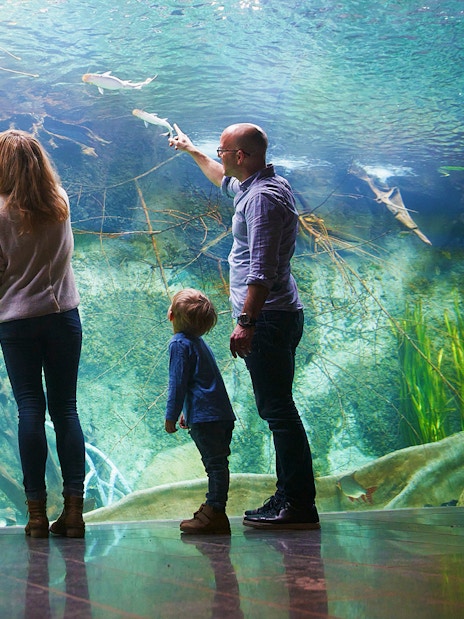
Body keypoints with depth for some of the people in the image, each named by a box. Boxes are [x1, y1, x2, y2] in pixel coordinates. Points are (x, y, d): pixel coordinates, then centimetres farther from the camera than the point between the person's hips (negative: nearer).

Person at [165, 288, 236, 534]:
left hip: (204, 417, -9)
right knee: (217, 463, 13)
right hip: (223, 413, 9)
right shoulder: (199, 342, 20)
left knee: (215, 464, -9)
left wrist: (171, 416, -7)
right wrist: (186, 412, 32)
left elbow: (178, 383, -12)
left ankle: (215, 513, -8)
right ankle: (211, 509, 21)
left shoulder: (179, 343, -8)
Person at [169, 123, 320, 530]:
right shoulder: (261, 185, 17)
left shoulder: (262, 198, -16)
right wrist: (192, 152, 48)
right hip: (280, 315, 11)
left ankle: (299, 505, -6)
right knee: (276, 408, 12)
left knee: (277, 408, -9)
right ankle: (290, 498, 18)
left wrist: (246, 321, -24)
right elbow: (226, 181, 41)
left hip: (267, 317, -11)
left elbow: (262, 270, -23)